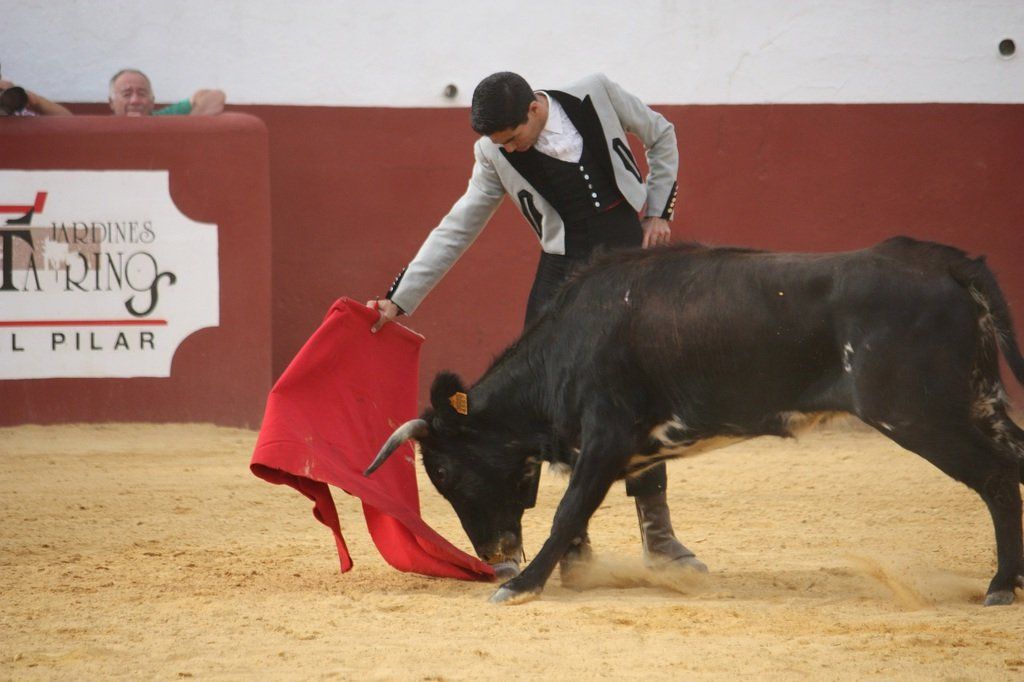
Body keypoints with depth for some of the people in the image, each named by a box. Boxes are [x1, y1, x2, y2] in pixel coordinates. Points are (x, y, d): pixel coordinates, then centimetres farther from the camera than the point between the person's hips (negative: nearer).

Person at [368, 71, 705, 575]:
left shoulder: (596, 95, -6)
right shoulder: (495, 156, -4)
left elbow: (660, 136, 11)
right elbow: (455, 230, 1)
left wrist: (659, 212, 2)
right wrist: (399, 299, -3)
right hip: (565, 271, 0)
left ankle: (658, 537, 11)